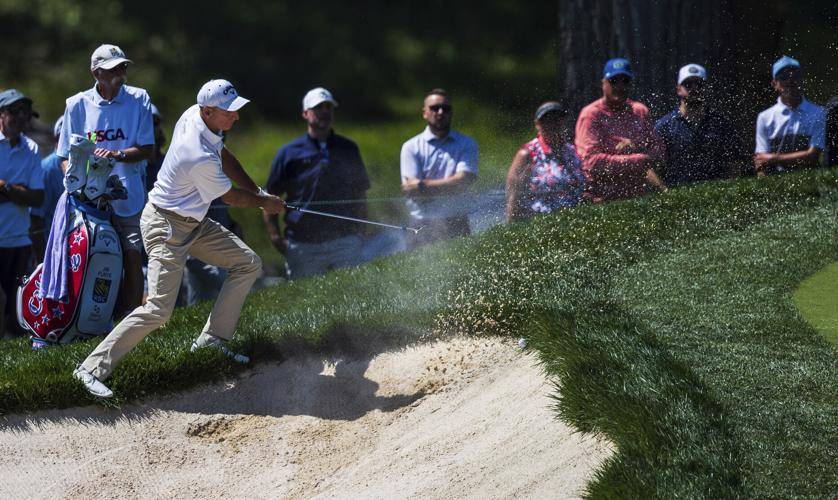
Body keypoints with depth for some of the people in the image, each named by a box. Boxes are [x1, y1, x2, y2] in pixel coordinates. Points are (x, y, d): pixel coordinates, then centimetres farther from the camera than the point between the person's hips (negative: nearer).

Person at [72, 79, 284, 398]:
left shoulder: (192, 116, -5)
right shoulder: (201, 158, -32)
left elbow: (224, 156, 15)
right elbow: (231, 197, -13)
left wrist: (256, 190, 11)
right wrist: (264, 203, 6)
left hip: (194, 223, 10)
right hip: (167, 229, -10)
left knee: (249, 264, 11)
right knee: (159, 309, -16)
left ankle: (213, 338, 17)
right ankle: (94, 368, -13)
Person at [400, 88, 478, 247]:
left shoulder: (466, 144, 7)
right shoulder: (411, 147, 5)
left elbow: (464, 182, -7)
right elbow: (411, 189, -6)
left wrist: (423, 186, -10)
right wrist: (450, 187, -7)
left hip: (456, 225, 1)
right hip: (423, 227, -1)